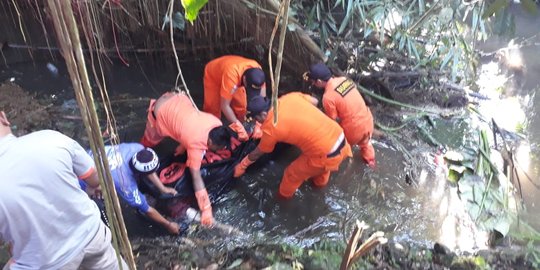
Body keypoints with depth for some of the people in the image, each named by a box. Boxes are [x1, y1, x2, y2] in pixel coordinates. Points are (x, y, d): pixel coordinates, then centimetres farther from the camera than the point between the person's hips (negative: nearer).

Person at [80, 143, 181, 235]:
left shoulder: (137, 148, -24)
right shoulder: (126, 183, -36)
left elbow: (148, 169, -1)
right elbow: (146, 209, -21)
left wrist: (163, 189, 3)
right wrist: (168, 225, -10)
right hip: (84, 182, -7)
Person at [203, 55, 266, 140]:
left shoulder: (258, 71, -33)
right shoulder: (232, 74, -48)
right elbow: (225, 105, -41)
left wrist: (258, 125, -36)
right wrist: (239, 128, -40)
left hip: (237, 79, 4)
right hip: (213, 75, -4)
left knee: (241, 108, -5)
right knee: (212, 109, -4)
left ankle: (240, 140, 12)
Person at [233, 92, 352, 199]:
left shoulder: (270, 128, -9)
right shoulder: (291, 97, 3)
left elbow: (257, 153, 9)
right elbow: (315, 101, 20)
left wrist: (242, 165, 26)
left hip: (328, 156, -6)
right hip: (341, 138, 6)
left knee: (292, 173, 20)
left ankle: (283, 195, 46)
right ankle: (320, 181, 67)